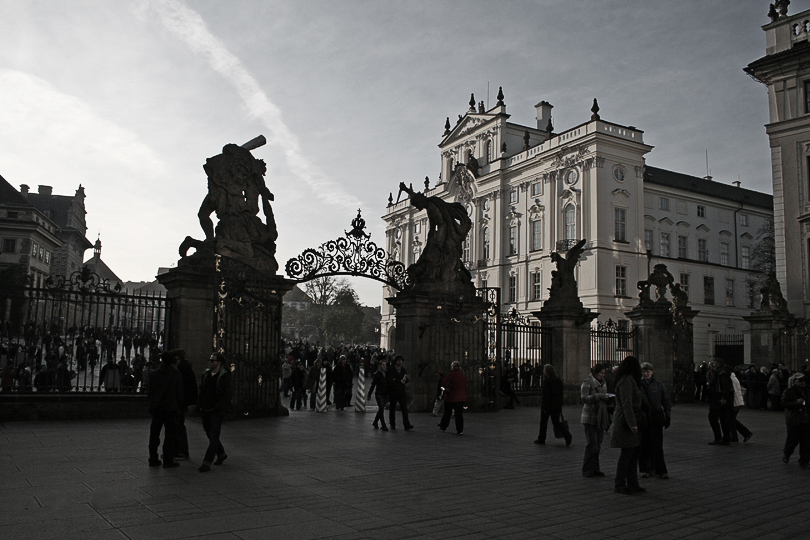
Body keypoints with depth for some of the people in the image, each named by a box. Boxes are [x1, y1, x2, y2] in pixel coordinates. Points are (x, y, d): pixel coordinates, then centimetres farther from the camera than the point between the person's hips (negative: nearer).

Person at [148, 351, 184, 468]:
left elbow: (150, 391, 7)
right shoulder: (176, 374, -5)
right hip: (170, 408, -3)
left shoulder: (154, 373, 3)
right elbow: (179, 392, -4)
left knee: (154, 433, 12)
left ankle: (153, 459, 16)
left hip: (156, 407, 3)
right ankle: (168, 460, 0)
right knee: (170, 433, 2)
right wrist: (179, 407, 6)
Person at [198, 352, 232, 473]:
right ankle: (221, 454, 35)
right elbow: (201, 391, 17)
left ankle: (207, 462, -7)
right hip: (205, 411, 7)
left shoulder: (224, 376, -7)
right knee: (210, 435, 15)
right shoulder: (206, 374, 11)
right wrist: (201, 406, 11)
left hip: (216, 411, -7)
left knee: (213, 437, -7)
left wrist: (222, 410, -14)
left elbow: (226, 395, -8)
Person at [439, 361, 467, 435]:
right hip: (461, 398, 3)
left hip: (450, 397, -3)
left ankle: (443, 426, 26)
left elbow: (444, 384, -12)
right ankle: (460, 430, 0)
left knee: (447, 412, 12)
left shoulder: (451, 375, -12)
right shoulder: (464, 375, 3)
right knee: (459, 414, 4)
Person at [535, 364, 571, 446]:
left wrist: (545, 407, -15)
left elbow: (545, 395, -17)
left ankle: (541, 439, 17)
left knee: (543, 422, 8)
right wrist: (560, 405, 16)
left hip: (548, 405, -6)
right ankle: (568, 436, -7)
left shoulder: (547, 381, -15)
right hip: (557, 405, 6)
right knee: (556, 422, 11)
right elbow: (561, 394, 11)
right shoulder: (558, 380, 6)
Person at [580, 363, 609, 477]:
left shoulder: (603, 383, 19)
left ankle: (595, 469, 15)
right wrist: (598, 396, -23)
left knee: (598, 445, 8)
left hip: (601, 417, 7)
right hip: (590, 417, -7)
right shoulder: (587, 382, -5)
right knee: (591, 444, -9)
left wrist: (607, 398, 8)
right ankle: (587, 470, -1)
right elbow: (584, 398, -15)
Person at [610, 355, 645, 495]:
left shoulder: (629, 381, 18)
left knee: (634, 454, 11)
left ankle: (632, 484, 17)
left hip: (630, 422, 10)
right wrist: (632, 424, -24)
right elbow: (627, 405, -21)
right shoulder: (626, 382, -15)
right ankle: (619, 485, 3)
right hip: (626, 422, -10)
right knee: (626, 454, -5)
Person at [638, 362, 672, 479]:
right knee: (644, 445, 4)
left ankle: (660, 470, 7)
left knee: (657, 445, 0)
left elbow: (667, 401, 11)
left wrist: (668, 417, 6)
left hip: (656, 418, 0)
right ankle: (645, 469, 15)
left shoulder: (659, 385, 5)